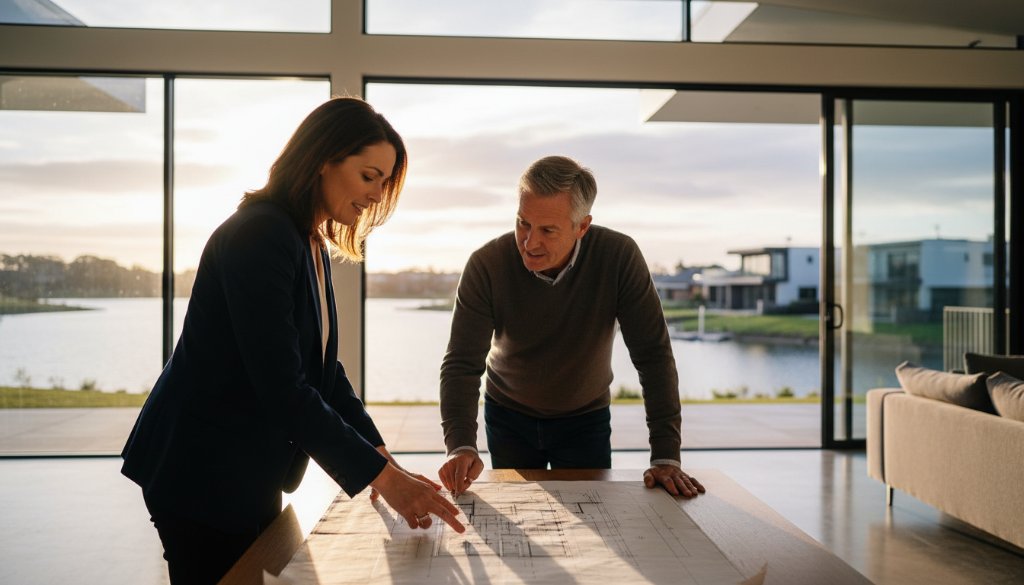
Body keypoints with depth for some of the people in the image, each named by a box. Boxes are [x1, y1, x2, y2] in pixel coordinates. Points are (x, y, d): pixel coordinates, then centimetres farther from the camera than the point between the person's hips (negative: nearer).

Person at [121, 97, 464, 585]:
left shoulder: (310, 243, 8)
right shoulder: (259, 235, -22)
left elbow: (322, 367, 8)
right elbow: (283, 387, -27)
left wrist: (378, 452, -1)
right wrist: (379, 474, -26)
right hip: (200, 471, -9)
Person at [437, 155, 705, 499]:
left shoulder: (620, 258, -25)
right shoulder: (486, 265, -25)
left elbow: (653, 356, -23)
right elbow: (462, 364, -24)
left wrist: (666, 457, -27)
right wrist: (461, 446, -39)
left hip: (585, 420, 0)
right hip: (508, 418, 1)